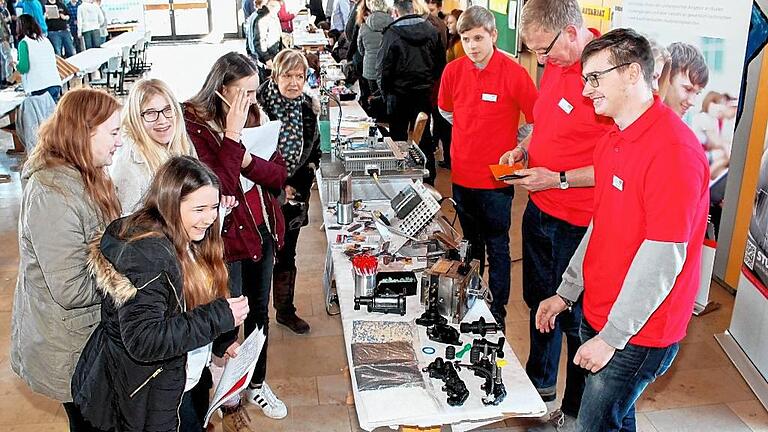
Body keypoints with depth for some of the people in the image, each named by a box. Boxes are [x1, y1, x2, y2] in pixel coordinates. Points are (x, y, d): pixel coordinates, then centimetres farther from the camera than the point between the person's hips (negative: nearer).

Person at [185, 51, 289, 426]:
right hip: (227, 236, -6)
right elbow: (220, 189, -25)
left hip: (263, 229, 6)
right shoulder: (194, 125, -17)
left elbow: (279, 174, 0)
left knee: (259, 310, 19)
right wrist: (232, 136, -28)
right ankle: (229, 401, 27)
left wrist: (248, 162, -18)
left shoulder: (254, 115, 3)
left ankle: (257, 383, 40)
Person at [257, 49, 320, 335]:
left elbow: (313, 153, 11)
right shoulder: (259, 105, -14)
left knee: (286, 255, 17)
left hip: (294, 196, 5)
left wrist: (295, 185, 0)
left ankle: (285, 310, 33)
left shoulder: (307, 108, 3)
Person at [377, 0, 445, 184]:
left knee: (398, 137, 9)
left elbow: (384, 67, -10)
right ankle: (428, 180, 18)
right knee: (424, 137, 12)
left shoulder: (392, 33, -13)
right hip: (424, 93, 4)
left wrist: (384, 91, 3)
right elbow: (441, 61, 6)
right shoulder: (431, 30, 0)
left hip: (399, 94, -4)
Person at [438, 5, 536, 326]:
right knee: (471, 244, 20)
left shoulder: (514, 74, -14)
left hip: (496, 179, -4)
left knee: (497, 248, 7)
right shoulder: (453, 71, -2)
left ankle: (497, 312, 20)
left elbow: (536, 120, -3)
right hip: (462, 175, 4)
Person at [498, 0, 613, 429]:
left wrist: (558, 179, -21)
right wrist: (524, 148, 4)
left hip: (578, 223, -8)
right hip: (539, 209, 9)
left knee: (574, 318, 8)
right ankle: (539, 386, 44)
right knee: (539, 301, 22)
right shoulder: (555, 64, 3)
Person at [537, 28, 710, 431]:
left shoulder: (674, 150, -22)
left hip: (638, 333, -8)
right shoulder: (611, 141, 7)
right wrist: (565, 293, 16)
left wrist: (611, 337, -19)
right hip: (598, 312, 8)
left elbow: (663, 257, -24)